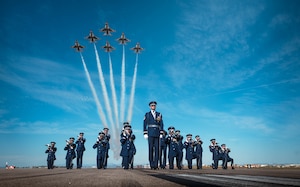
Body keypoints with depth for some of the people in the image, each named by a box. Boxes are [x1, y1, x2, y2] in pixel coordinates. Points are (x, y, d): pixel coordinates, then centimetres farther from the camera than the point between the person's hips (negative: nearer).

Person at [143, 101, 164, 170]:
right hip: (150, 133, -2)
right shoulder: (147, 114, 9)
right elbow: (145, 124, 5)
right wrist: (145, 133, -3)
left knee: (157, 149, -2)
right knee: (151, 149, -5)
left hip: (157, 133, 2)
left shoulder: (159, 114, 13)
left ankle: (156, 165, 2)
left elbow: (161, 124, 9)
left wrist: (161, 133, 1)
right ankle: (152, 165, -2)